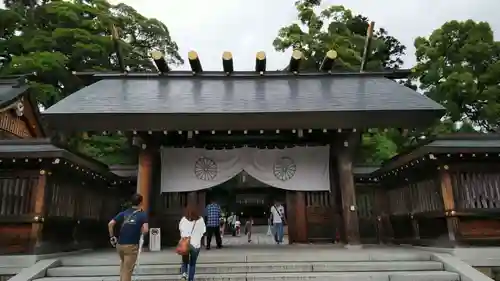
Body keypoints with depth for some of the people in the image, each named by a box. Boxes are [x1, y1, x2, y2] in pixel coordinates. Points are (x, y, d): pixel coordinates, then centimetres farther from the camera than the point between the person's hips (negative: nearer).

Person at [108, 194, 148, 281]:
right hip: (131, 246, -5)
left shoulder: (124, 213, 6)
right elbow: (145, 230, -19)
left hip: (120, 244, 5)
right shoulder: (143, 215, -5)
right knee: (128, 270, 5)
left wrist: (112, 237, 8)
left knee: (124, 264, 30)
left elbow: (110, 224, -2)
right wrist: (139, 232, 2)